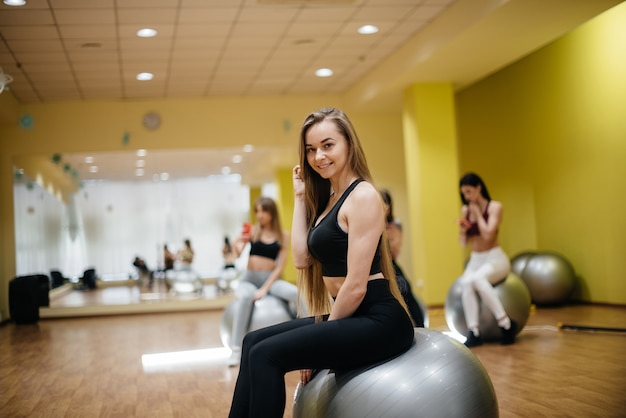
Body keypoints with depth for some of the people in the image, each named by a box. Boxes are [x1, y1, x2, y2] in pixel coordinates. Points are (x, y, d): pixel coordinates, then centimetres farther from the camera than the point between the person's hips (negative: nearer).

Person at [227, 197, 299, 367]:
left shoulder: (283, 236, 1)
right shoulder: (253, 231, 3)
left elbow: (279, 267, -3)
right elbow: (237, 254, -9)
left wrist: (265, 289, -14)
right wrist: (237, 245, -32)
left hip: (271, 279, 1)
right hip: (249, 279, 0)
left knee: (295, 293, -29)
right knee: (245, 297, -36)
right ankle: (236, 350, -32)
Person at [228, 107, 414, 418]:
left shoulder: (361, 195, -12)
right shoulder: (328, 198, 16)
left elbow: (356, 285, -16)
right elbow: (302, 259, 7)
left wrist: (321, 340, -7)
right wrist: (300, 197, 9)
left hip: (377, 321, -10)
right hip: (348, 316, 10)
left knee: (266, 354, -18)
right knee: (253, 342, 11)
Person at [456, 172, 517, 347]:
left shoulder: (494, 207, -6)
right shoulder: (465, 210, 9)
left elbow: (488, 235, -19)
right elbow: (463, 244, 11)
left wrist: (478, 213, -10)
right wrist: (462, 230, -9)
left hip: (495, 258, -4)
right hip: (475, 260, 4)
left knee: (477, 279, -37)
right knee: (465, 283, -31)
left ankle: (506, 323, -30)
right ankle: (473, 332, -34)